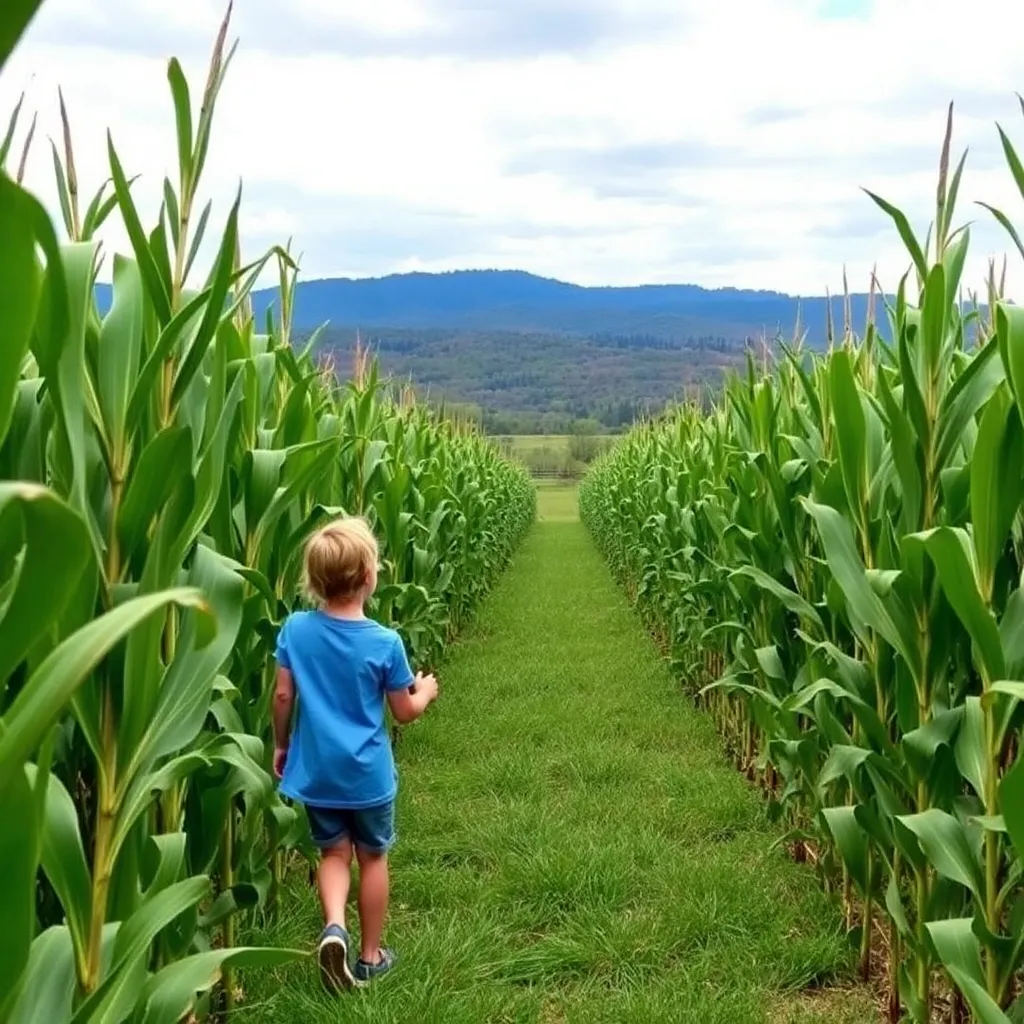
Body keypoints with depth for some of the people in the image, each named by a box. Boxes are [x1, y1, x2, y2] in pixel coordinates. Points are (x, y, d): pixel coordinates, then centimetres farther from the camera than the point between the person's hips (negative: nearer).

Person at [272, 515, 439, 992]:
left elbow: (283, 696, -3)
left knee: (333, 852, 18)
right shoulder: (385, 642, -17)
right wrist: (425, 691, 15)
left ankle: (334, 928, -6)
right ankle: (371, 955, 26)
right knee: (372, 857, 15)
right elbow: (404, 712, -6)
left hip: (315, 770, 2)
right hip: (367, 773, -2)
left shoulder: (295, 629, -10)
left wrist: (280, 745, 13)